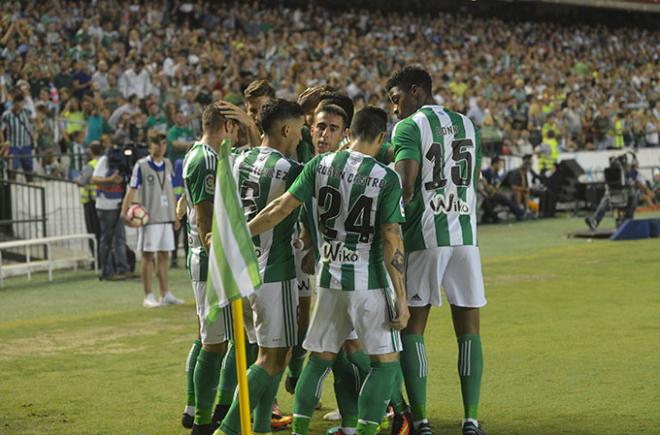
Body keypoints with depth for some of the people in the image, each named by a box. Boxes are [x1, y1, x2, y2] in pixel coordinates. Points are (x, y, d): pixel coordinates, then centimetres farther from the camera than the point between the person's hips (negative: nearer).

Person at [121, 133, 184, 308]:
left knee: (164, 255, 9)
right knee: (148, 255, -1)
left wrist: (175, 213, 19)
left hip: (166, 217, 5)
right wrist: (124, 212, -19)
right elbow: (132, 189, -9)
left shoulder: (168, 164, 11)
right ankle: (148, 297, 3)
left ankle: (165, 294, 15)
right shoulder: (141, 165, -5)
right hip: (149, 217, -5)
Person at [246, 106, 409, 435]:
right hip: (368, 282, -4)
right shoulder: (386, 178, -10)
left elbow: (281, 208, -2)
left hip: (329, 278, 4)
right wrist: (401, 297, -7)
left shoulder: (320, 165, -1)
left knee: (319, 358, 15)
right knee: (386, 361, 6)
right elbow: (391, 240, -11)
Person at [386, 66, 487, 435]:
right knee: (469, 330, 8)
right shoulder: (467, 125, 16)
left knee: (413, 329, 3)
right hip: (465, 235, 5)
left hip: (424, 237, -5)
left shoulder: (409, 127, -3)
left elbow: (405, 189, -14)